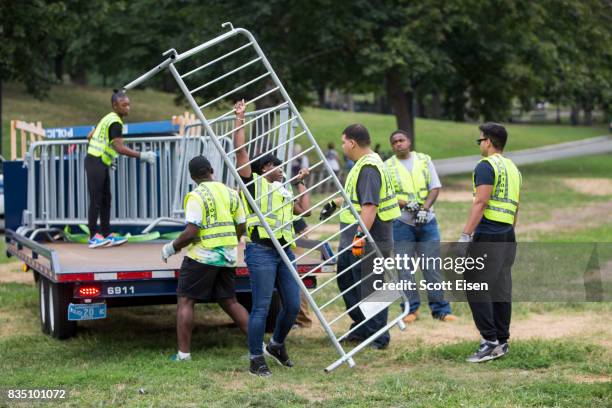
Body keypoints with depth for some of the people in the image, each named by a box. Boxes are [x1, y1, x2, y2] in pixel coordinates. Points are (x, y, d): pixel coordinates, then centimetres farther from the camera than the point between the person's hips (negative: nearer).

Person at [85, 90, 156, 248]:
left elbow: (90, 136, 21)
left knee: (105, 200, 11)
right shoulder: (115, 122, -16)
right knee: (96, 200, -6)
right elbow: (119, 147, -25)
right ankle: (94, 237, -3)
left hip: (100, 163, 10)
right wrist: (142, 155, -24)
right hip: (96, 164, -10)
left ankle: (106, 235, 13)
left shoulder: (108, 118, 15)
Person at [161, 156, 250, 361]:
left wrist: (171, 248, -5)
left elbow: (191, 232, -18)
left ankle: (183, 354, -3)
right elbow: (240, 227, 11)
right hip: (227, 258, 6)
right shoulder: (231, 193, 9)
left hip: (202, 256, -6)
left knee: (185, 301, 2)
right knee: (229, 302, 15)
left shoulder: (197, 196, -12)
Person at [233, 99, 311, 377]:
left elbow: (304, 211, 24)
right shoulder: (253, 183, 4)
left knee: (293, 306, 8)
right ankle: (256, 360, -1)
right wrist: (239, 119, 1)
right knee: (261, 307, -8)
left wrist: (300, 184, 27)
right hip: (261, 252, -7)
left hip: (285, 252, 7)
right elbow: (240, 150, -3)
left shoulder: (284, 191, 26)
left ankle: (277, 345, 31)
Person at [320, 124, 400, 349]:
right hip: (353, 240, 11)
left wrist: (361, 234, -31)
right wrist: (334, 204, 38)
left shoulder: (369, 168, -20)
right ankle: (361, 327, 32)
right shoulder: (364, 164, 15)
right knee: (346, 280, 20)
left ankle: (378, 338, 6)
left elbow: (370, 206, -28)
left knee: (370, 288, -3)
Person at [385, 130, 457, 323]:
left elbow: (435, 187, 3)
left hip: (427, 221, 1)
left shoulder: (424, 160, 8)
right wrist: (406, 204, -19)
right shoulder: (388, 166, 3)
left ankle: (440, 309, 6)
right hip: (402, 222, -1)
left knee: (433, 267, 2)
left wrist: (425, 208, -13)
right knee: (405, 268, 1)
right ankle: (411, 309, 10)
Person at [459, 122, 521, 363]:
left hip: (487, 236, -9)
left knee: (475, 288, -9)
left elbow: (481, 202, -17)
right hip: (508, 236, 9)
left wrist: (465, 235, -18)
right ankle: (502, 342, 13)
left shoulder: (486, 166, -9)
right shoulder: (513, 168, 18)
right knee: (501, 290, 10)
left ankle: (490, 341, -14)